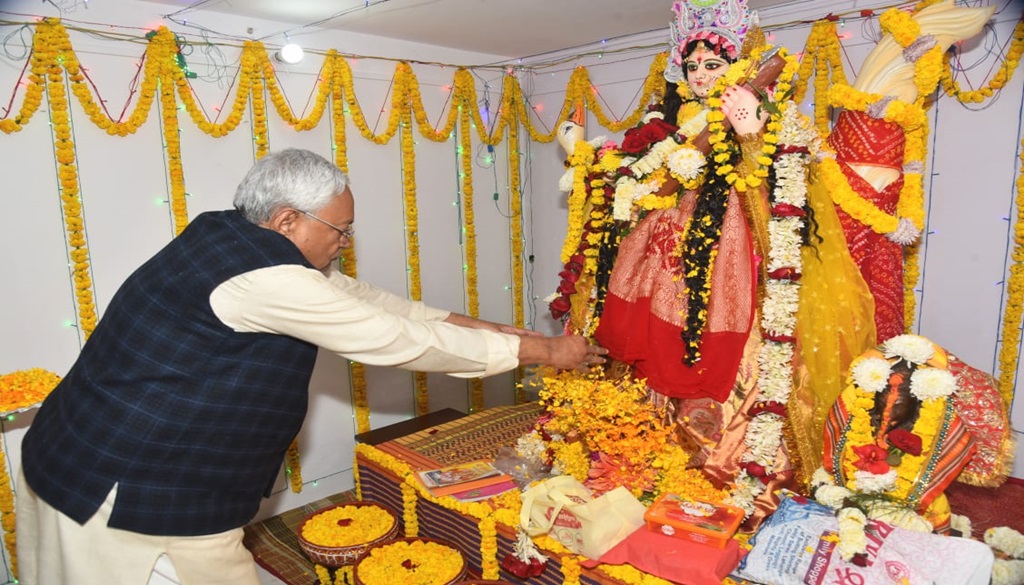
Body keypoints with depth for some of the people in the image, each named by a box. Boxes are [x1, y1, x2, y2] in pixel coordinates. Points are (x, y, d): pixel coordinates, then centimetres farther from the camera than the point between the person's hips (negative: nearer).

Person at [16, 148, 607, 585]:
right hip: (132, 507, -9)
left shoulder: (227, 234, 3)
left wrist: (498, 330, 4)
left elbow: (365, 298, 4)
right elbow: (401, 340, -23)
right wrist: (542, 350, -12)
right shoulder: (263, 280, -26)